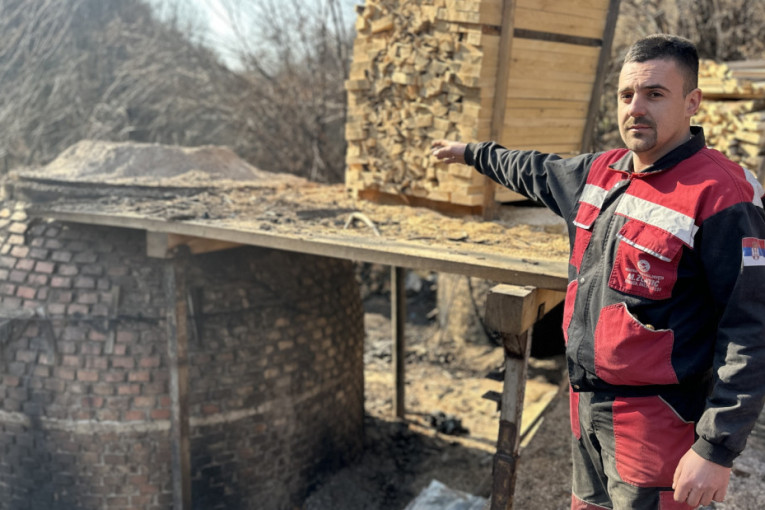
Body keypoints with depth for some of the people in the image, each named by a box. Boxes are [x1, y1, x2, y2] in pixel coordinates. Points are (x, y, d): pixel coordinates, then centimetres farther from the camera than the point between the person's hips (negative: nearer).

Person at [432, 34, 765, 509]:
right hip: (587, 401, 7)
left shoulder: (721, 196, -20)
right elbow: (536, 171, 23)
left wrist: (717, 450, -22)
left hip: (655, 421, -7)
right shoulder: (603, 171, 3)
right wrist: (471, 152, 36)